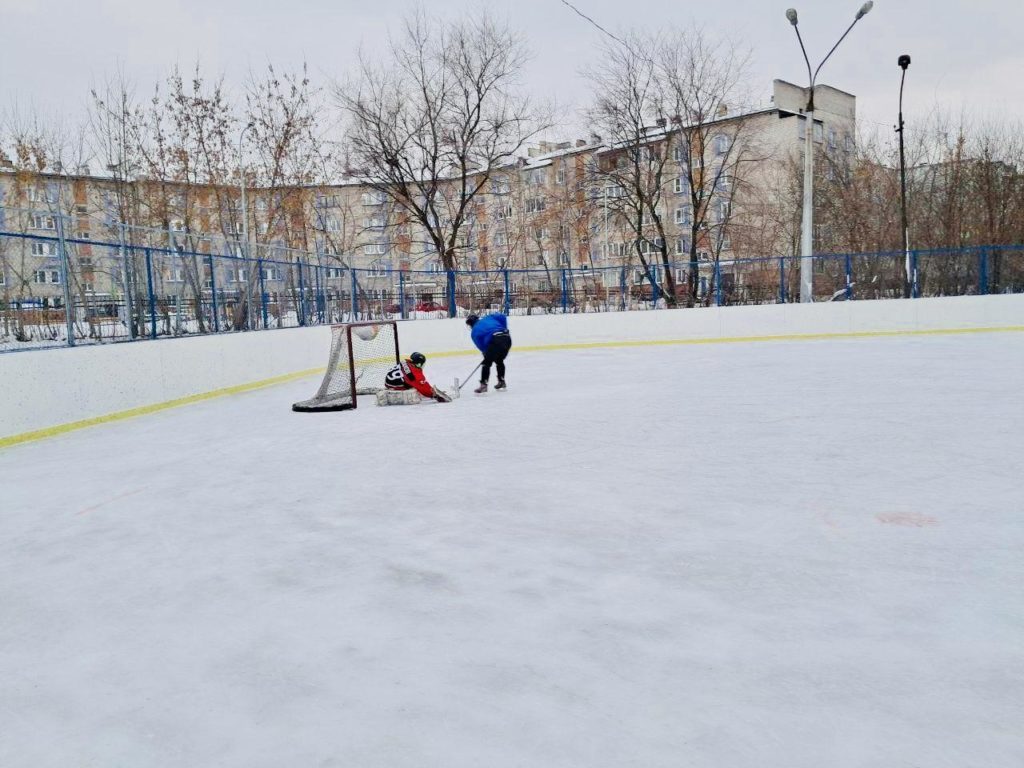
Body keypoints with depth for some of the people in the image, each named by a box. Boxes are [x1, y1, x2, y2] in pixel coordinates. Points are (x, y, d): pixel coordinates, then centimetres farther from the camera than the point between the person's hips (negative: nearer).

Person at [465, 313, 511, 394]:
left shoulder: (474, 332, 15)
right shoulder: (488, 318, 26)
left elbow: (481, 346, 12)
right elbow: (502, 317, 16)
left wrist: (487, 355, 23)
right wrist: (504, 329, 24)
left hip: (495, 341, -6)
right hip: (507, 338, 6)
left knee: (487, 363, 2)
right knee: (499, 361, 25)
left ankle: (483, 385, -4)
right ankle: (501, 382, 31)